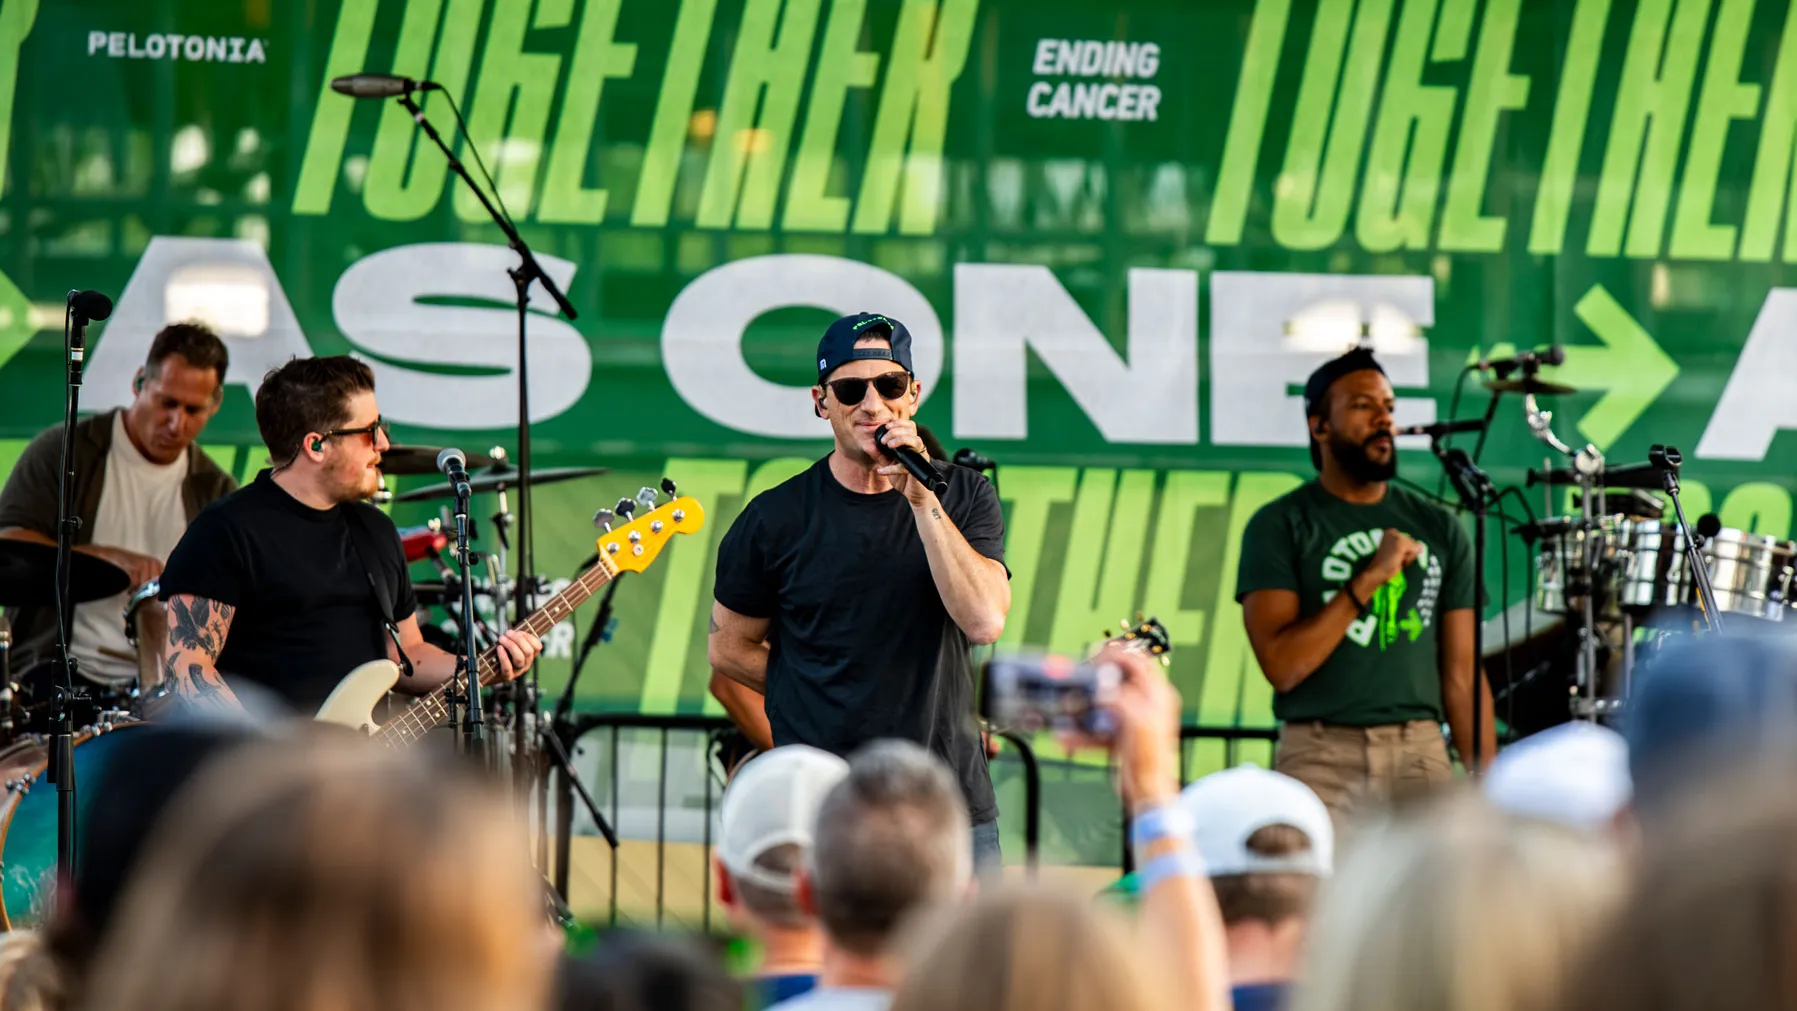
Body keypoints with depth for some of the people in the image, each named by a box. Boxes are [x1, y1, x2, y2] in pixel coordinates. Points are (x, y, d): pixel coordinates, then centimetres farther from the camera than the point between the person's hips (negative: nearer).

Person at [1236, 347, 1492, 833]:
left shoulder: (1438, 529, 13)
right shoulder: (1280, 526, 2)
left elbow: (1462, 677, 12)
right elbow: (1282, 665, -9)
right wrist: (1368, 579, -13)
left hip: (1421, 756, 3)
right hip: (1321, 758, -3)